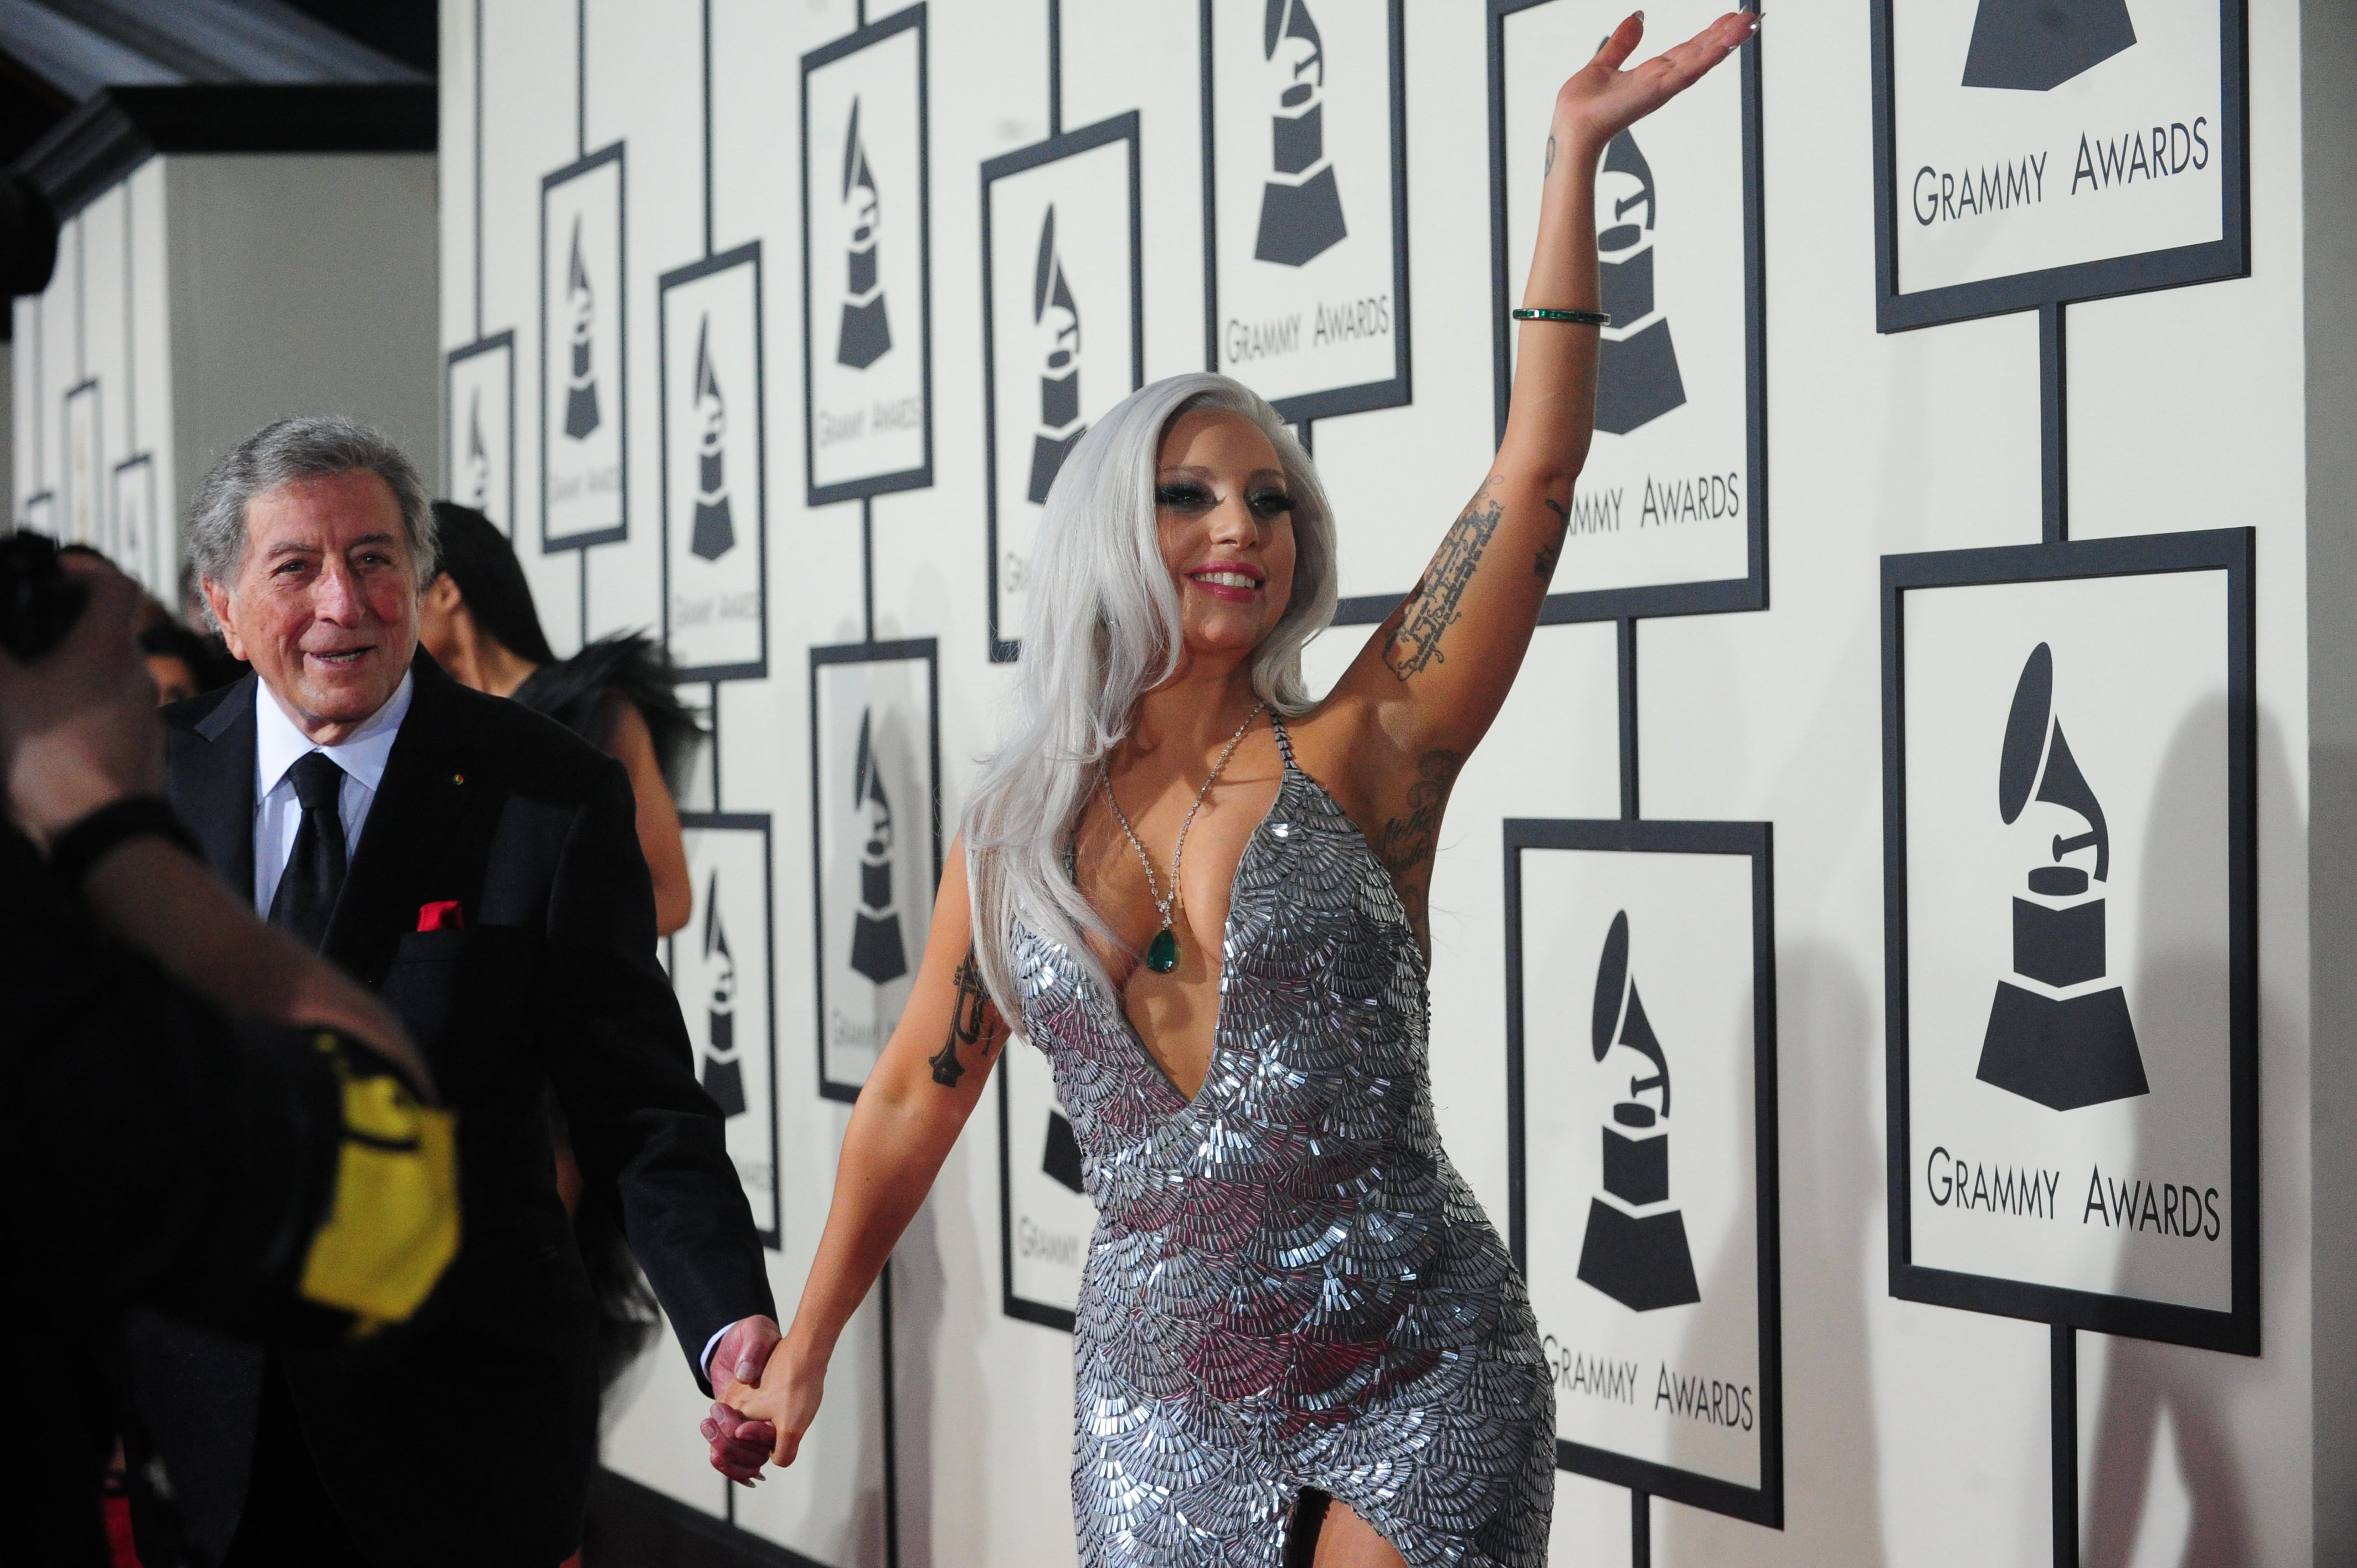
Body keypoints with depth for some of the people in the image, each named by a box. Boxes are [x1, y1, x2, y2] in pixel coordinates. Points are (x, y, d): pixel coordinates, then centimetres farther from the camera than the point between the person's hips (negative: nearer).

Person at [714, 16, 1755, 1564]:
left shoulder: (1354, 762, -4)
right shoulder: (1018, 833, 5)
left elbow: (1534, 474, -11)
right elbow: (913, 1101, 16)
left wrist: (1576, 155, -14)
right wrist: (805, 1352, 21)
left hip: (1420, 1390, -2)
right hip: (1161, 1400, 3)